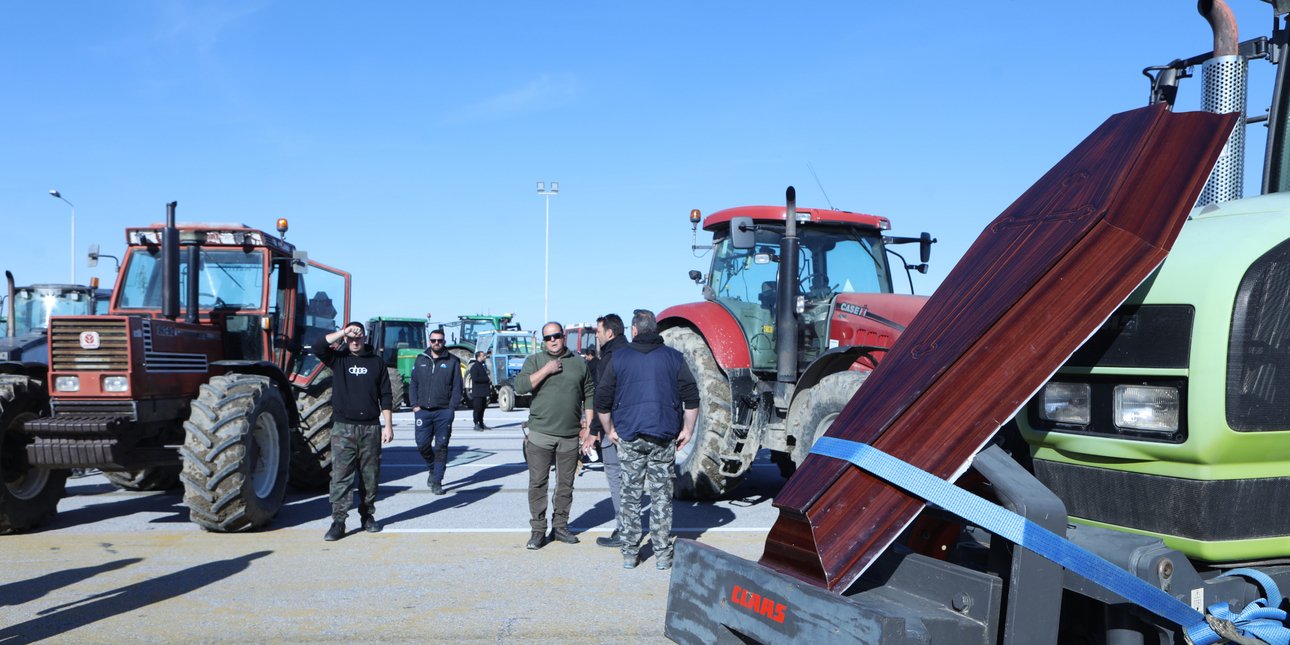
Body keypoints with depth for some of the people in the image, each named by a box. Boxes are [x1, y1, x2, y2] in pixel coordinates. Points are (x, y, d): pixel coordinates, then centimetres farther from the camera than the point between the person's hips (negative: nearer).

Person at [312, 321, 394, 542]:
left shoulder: (377, 362, 7)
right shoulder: (338, 359, 6)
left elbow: (386, 397, 7)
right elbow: (317, 347, -14)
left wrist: (388, 425, 1)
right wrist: (343, 332, -16)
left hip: (370, 428, 1)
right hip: (343, 428, -1)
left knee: (370, 475, 8)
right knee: (340, 475, -5)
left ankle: (368, 515, 21)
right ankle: (338, 521, -2)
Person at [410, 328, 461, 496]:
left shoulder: (452, 361, 3)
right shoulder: (420, 360, 11)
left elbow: (457, 387, 1)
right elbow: (413, 384, 11)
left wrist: (451, 407, -7)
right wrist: (414, 404, 0)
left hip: (443, 412, -2)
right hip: (423, 411, 2)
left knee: (441, 446, -1)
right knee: (422, 444, -1)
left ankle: (437, 481, 7)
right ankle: (432, 469, 27)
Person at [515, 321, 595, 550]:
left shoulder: (579, 363, 10)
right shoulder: (534, 361, 5)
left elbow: (589, 396, 13)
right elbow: (519, 386, -9)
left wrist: (588, 426, 6)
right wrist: (546, 370, -13)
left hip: (570, 436, 2)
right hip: (540, 434, -2)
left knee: (566, 484, 8)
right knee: (538, 483, -1)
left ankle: (560, 526, 20)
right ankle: (538, 529, 8)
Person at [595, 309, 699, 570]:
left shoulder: (618, 358, 2)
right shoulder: (673, 357, 3)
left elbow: (602, 401, 2)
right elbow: (691, 398, 0)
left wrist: (610, 430, 14)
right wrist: (687, 430, 8)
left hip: (629, 438, 0)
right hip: (664, 437, 0)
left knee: (630, 495, 9)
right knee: (661, 496, 6)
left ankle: (630, 554, 13)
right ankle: (663, 554, 9)